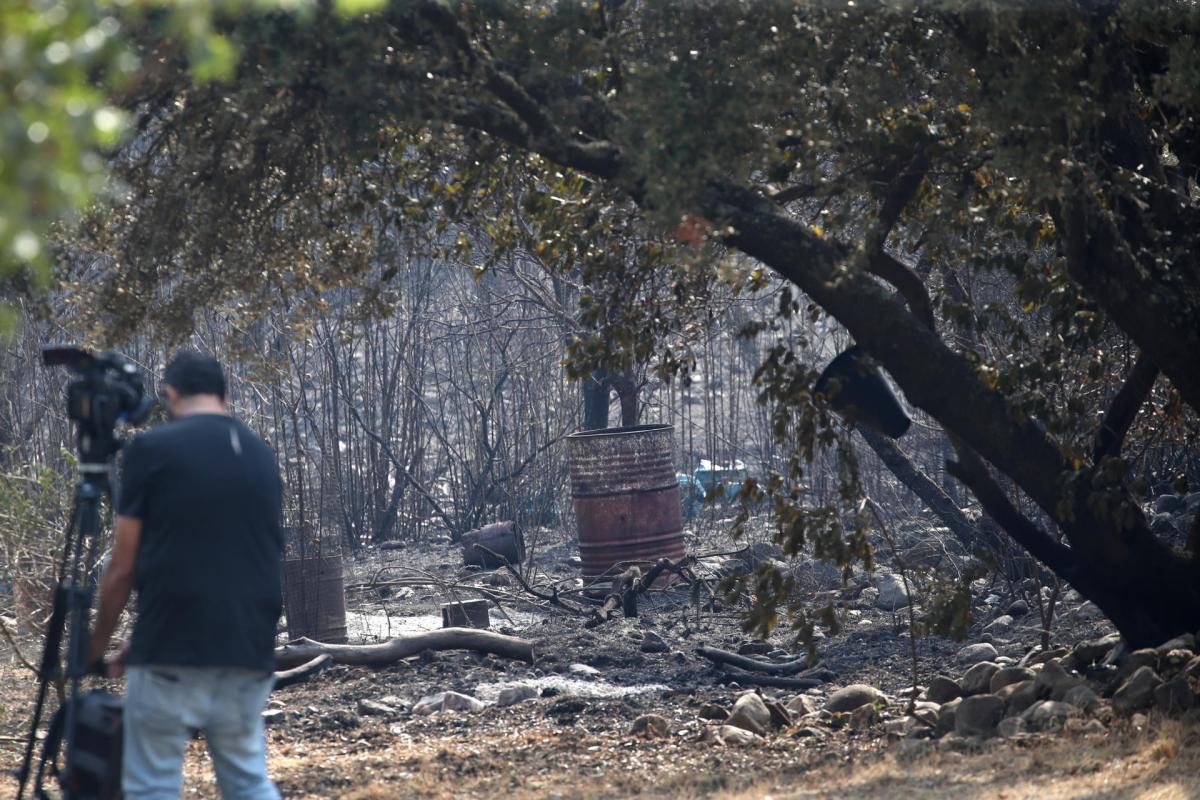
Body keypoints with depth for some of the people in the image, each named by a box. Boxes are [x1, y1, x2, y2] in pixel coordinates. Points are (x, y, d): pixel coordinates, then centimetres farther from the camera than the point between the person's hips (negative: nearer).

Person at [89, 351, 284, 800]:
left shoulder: (152, 449, -4)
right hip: (249, 654, 5)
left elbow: (123, 568, -2)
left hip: (172, 656, -5)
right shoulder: (261, 456, 13)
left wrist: (96, 647, 15)